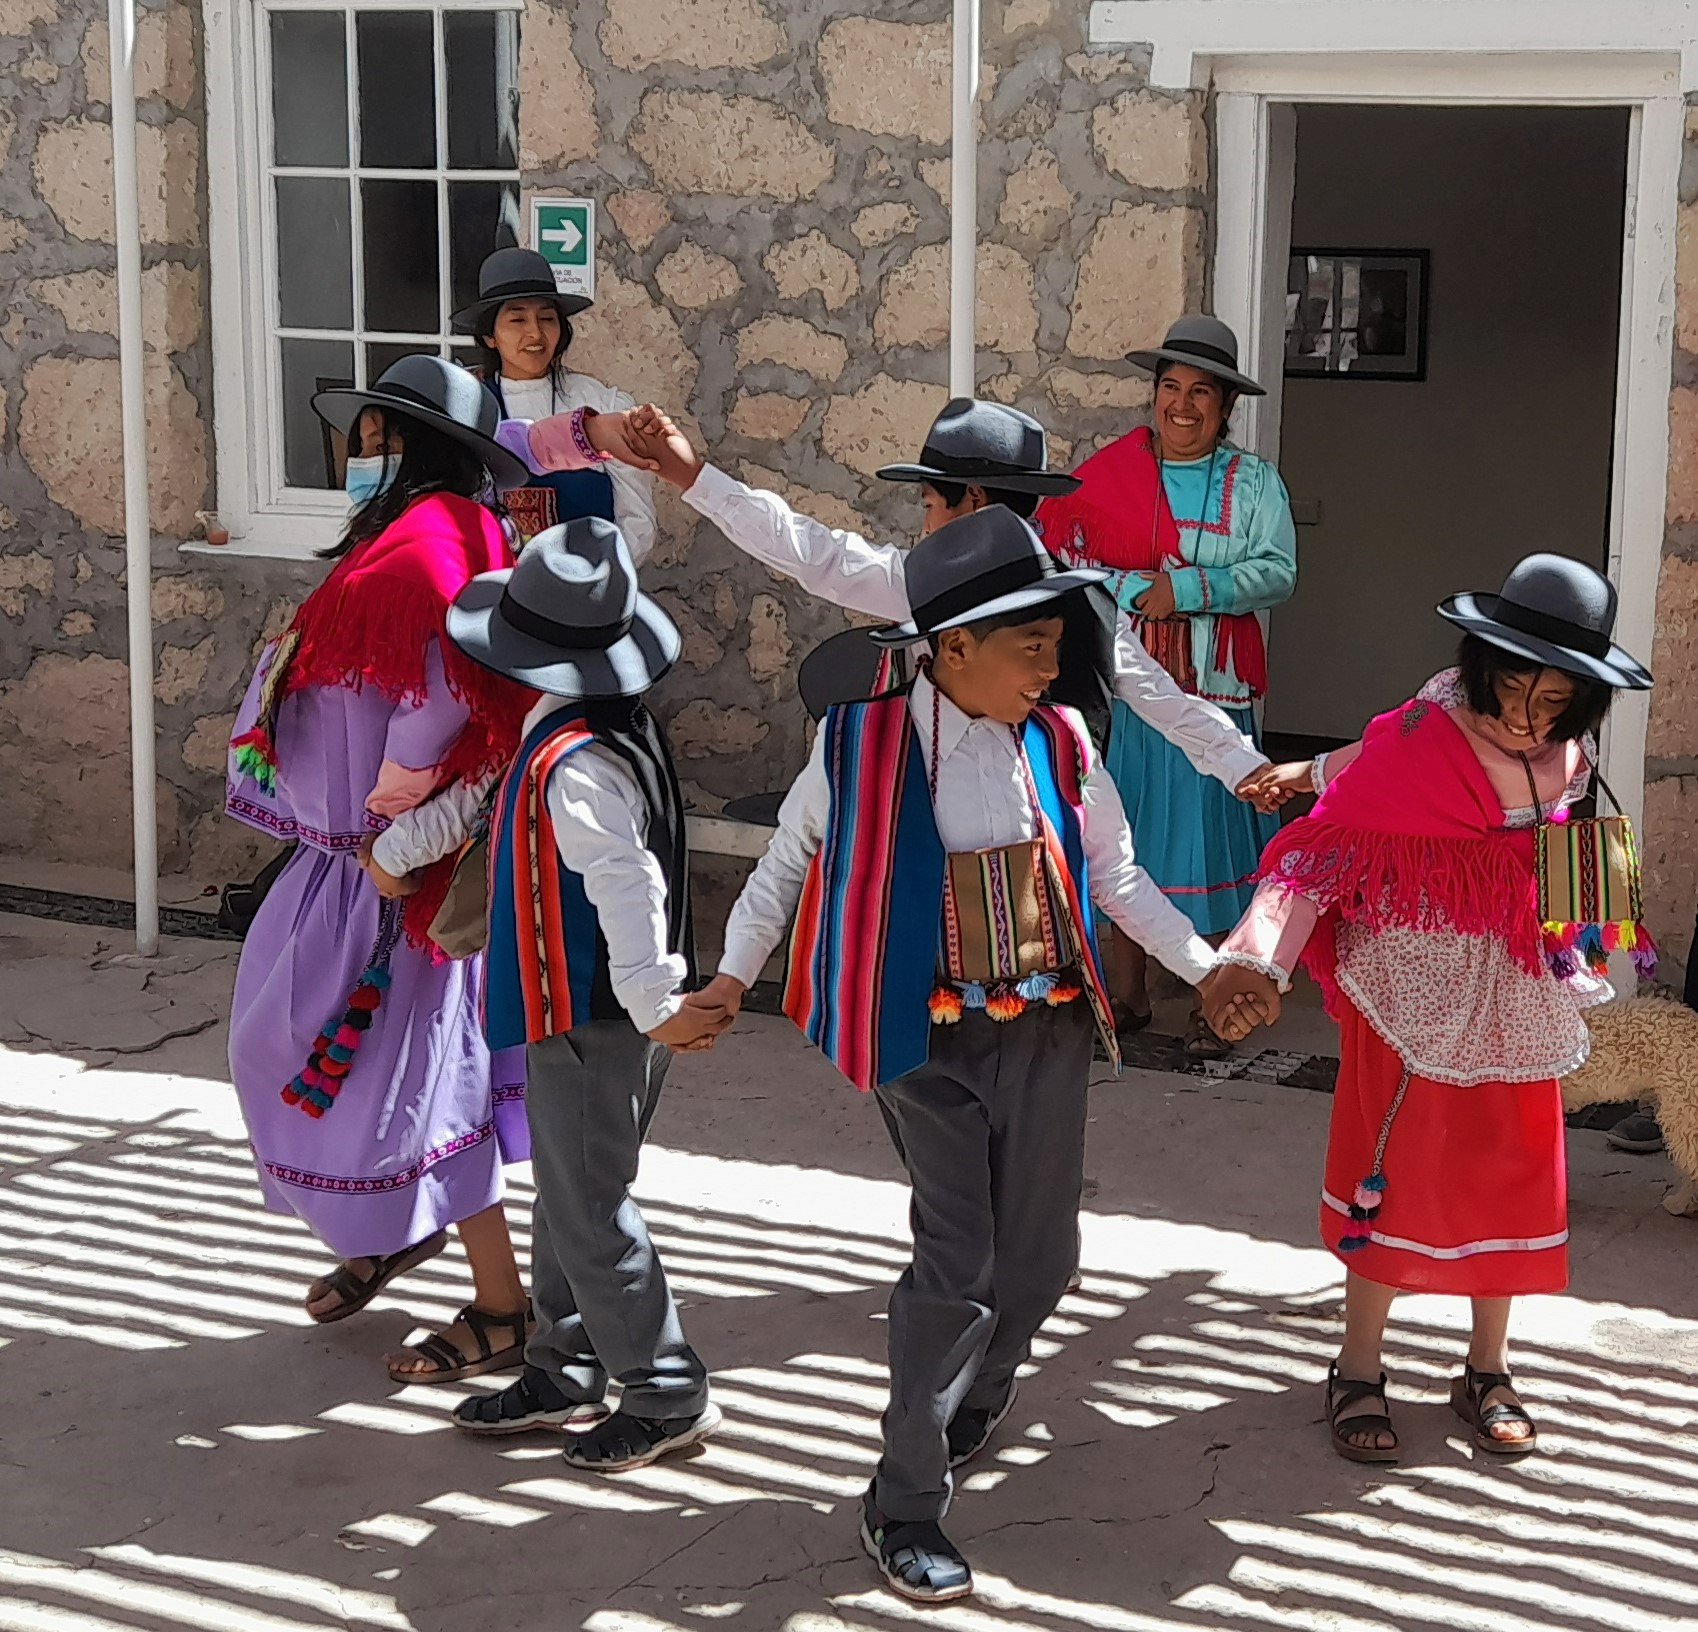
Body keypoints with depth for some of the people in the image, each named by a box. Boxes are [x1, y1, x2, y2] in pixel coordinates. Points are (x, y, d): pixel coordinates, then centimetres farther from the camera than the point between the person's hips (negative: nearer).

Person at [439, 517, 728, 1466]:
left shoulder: (573, 765, -26)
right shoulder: (626, 728, 5)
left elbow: (628, 887, -32)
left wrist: (654, 1003, -27)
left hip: (587, 1021, -10)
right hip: (594, 1013, 10)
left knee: (589, 1210, 2)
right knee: (569, 1198, 20)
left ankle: (668, 1395, 12)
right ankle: (564, 1376, 32)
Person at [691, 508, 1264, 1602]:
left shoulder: (1060, 744, 1)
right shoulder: (862, 743, -9)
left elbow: (1117, 878, 12)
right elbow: (790, 862, 5)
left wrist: (1210, 968, 7)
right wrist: (733, 977, 8)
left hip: (1049, 1030, 4)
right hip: (932, 1039, -4)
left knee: (1040, 1258, 9)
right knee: (958, 1265, -9)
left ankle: (971, 1409, 39)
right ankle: (906, 1504, 5)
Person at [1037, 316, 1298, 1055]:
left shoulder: (1253, 482, 3)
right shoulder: (1108, 473, 3)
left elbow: (1278, 572, -8)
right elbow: (1059, 556, -4)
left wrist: (1184, 589, -18)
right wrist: (1136, 591, -17)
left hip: (1213, 688, -1)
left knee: (1209, 829, -1)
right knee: (1125, 827, 6)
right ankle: (1127, 987, 20)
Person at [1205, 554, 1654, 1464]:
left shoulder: (1563, 760, 0)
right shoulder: (1413, 746, -19)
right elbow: (1322, 852, -22)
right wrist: (1257, 960, -32)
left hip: (1516, 1006, 6)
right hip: (1414, 1002, -5)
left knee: (1511, 1179, 11)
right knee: (1393, 1175, 2)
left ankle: (1487, 1372, 27)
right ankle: (1359, 1373, 17)